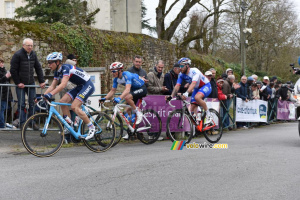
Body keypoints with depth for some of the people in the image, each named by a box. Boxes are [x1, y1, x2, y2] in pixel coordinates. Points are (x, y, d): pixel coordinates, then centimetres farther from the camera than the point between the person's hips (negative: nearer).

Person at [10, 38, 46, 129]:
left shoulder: (33, 55, 5)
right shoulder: (17, 55, -11)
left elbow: (38, 68, 9)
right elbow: (13, 70, -9)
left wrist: (41, 81, 3)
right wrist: (18, 82, -9)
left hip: (31, 83, 4)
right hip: (21, 84, -4)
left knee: (32, 103, 4)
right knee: (21, 104, -1)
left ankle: (32, 122, 13)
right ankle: (22, 123, 6)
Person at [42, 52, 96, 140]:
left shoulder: (66, 68, -24)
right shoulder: (57, 72, 4)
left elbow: (63, 85, -36)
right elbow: (52, 86, 6)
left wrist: (50, 94, -44)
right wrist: (43, 96, -6)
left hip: (88, 85, -9)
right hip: (80, 87, 9)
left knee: (74, 107, -20)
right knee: (63, 101, -6)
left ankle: (91, 128, -9)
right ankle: (69, 126, 3)